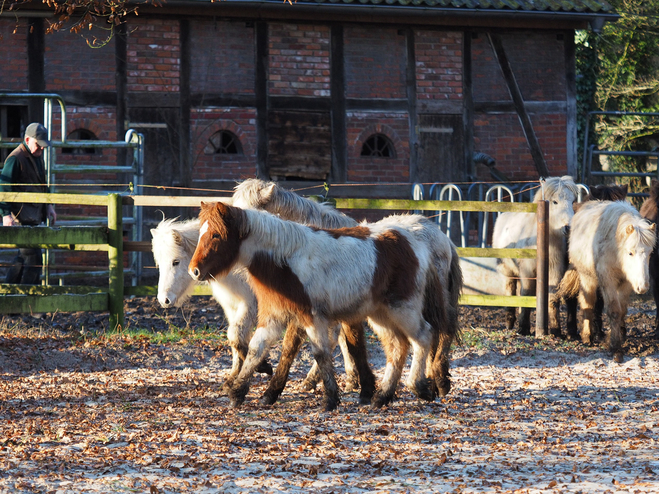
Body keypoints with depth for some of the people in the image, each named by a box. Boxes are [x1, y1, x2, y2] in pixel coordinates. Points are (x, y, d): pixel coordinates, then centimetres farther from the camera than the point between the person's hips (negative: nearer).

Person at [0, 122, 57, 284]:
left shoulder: (38, 156, 16)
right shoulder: (15, 159, -13)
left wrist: (49, 205, 24)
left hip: (34, 215, 9)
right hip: (22, 215, -9)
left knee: (25, 255, 13)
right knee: (33, 256, -11)